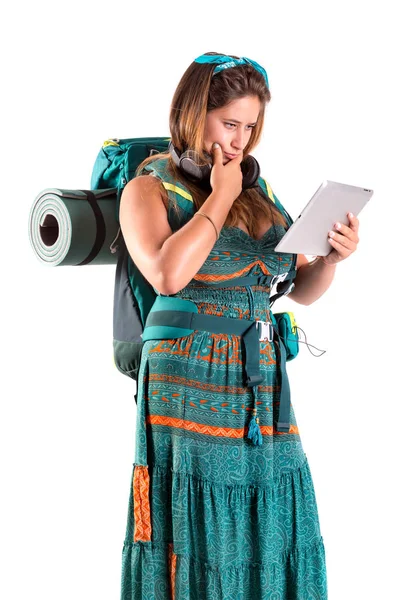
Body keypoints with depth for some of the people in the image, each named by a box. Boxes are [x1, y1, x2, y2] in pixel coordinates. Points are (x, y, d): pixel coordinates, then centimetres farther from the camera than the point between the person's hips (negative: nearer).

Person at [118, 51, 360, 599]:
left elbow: (302, 290, 17)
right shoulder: (149, 188, 0)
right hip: (191, 386, -5)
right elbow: (168, 275, -19)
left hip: (263, 389, 5)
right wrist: (220, 196, -8)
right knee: (202, 540, -4)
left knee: (276, 541, 4)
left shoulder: (257, 190, 15)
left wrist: (333, 256, -4)